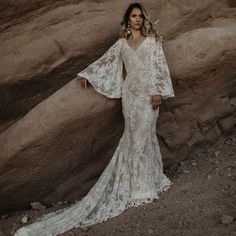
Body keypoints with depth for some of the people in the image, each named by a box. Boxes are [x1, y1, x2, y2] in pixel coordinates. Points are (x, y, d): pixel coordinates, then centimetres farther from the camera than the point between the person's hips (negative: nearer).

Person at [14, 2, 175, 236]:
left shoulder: (152, 40, 3)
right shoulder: (121, 43, 12)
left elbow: (160, 65, -3)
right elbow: (105, 60, 22)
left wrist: (158, 92, -11)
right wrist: (86, 74, 25)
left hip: (147, 92, -2)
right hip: (130, 93, 3)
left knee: (143, 134, -2)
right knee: (135, 135, 3)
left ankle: (146, 182, 10)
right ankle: (137, 182, 11)